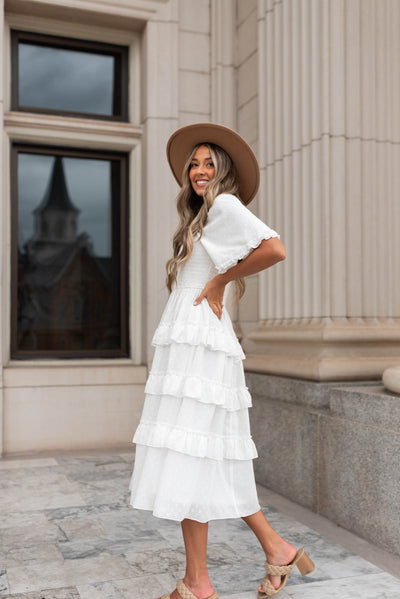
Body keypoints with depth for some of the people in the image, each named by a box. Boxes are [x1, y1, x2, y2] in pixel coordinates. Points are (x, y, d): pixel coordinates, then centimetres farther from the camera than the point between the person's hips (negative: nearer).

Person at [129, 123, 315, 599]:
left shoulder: (226, 205, -3)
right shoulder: (201, 219, 25)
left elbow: (275, 249, -20)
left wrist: (219, 281, -11)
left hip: (199, 348, -10)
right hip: (185, 346, 10)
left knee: (186, 464, -7)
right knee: (210, 465, 11)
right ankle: (277, 551, 20)